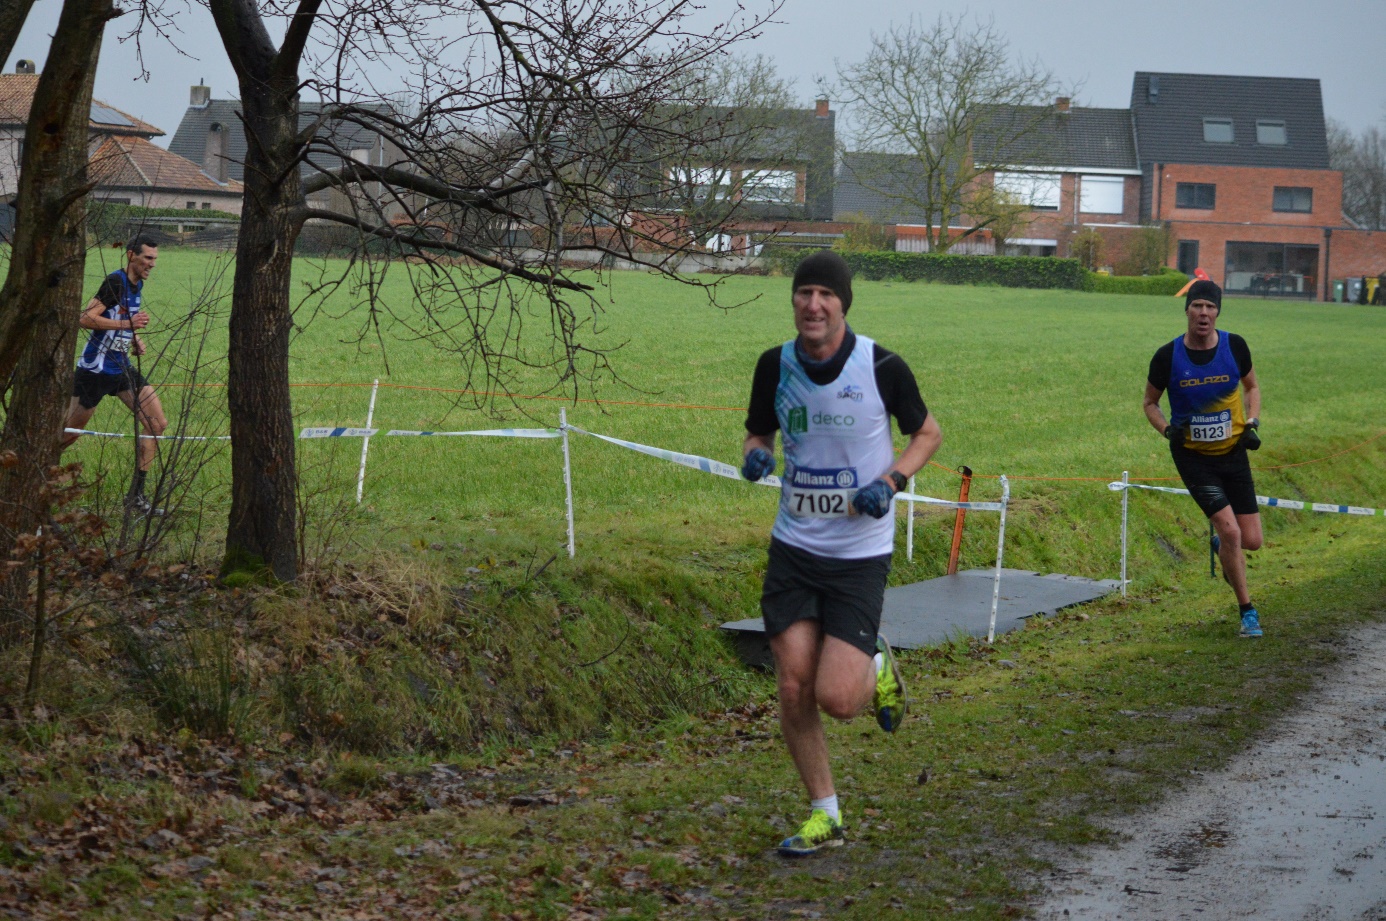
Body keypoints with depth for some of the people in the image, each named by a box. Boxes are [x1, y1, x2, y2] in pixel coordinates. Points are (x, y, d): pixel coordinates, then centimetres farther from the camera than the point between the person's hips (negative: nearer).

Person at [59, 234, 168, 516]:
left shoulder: (137, 285, 9)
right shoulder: (115, 282, -18)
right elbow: (86, 318, -25)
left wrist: (135, 338, 9)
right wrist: (127, 324, -29)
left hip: (122, 367, 8)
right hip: (94, 369, -8)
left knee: (157, 424, -3)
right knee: (68, 434, 1)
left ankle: (135, 496, 1)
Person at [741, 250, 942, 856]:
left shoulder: (882, 367, -10)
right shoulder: (775, 365, -1)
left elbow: (927, 432, 5)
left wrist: (891, 481, -12)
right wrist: (755, 454, -9)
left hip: (860, 553, -3)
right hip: (793, 547, 3)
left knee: (837, 698, -12)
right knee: (793, 687, -2)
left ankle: (876, 668, 24)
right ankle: (824, 815, 16)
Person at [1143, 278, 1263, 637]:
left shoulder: (1234, 346, -7)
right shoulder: (1167, 356, -12)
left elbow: (1251, 386, 12)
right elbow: (1150, 402, 4)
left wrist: (1252, 423, -3)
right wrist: (1167, 429, -15)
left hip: (1233, 451, 3)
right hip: (1192, 456, -3)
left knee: (1251, 541, 0)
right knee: (1230, 531, -16)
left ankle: (1220, 546, 39)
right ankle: (1247, 611, 1)